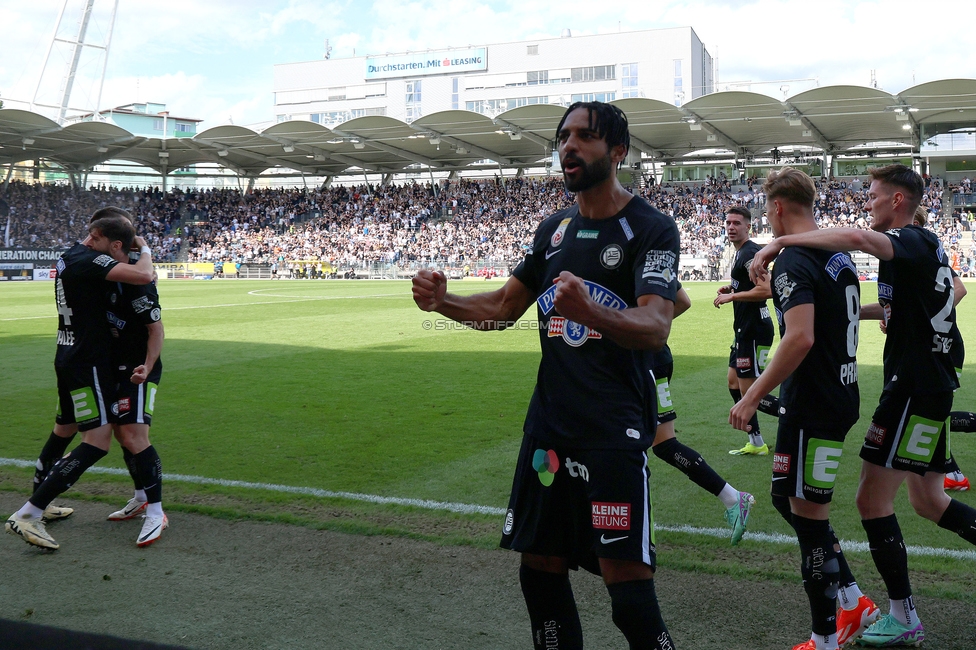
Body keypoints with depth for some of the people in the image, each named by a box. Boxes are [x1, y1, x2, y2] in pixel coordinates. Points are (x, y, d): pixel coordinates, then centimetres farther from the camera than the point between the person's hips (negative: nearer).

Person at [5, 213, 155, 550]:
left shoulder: (69, 256, 11)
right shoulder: (89, 259, -19)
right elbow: (142, 275, -30)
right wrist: (145, 249, -10)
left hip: (70, 357, 11)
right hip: (87, 361, -11)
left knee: (64, 430, 23)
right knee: (97, 441, -12)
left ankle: (37, 504, 37)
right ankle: (26, 516, -14)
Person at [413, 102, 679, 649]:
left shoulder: (651, 229, -7)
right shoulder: (554, 228, 15)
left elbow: (656, 328, -22)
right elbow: (503, 308, 21)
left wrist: (591, 311, -42)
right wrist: (443, 301, 2)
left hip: (614, 430, -7)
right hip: (548, 424, 7)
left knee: (628, 588, -11)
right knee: (540, 568, 13)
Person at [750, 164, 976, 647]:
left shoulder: (912, 241, -15)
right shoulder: (923, 247, 15)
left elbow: (855, 238, -37)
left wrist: (780, 242, -33)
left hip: (915, 389, -10)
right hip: (929, 386, 10)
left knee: (872, 499, -4)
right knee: (929, 502, 18)